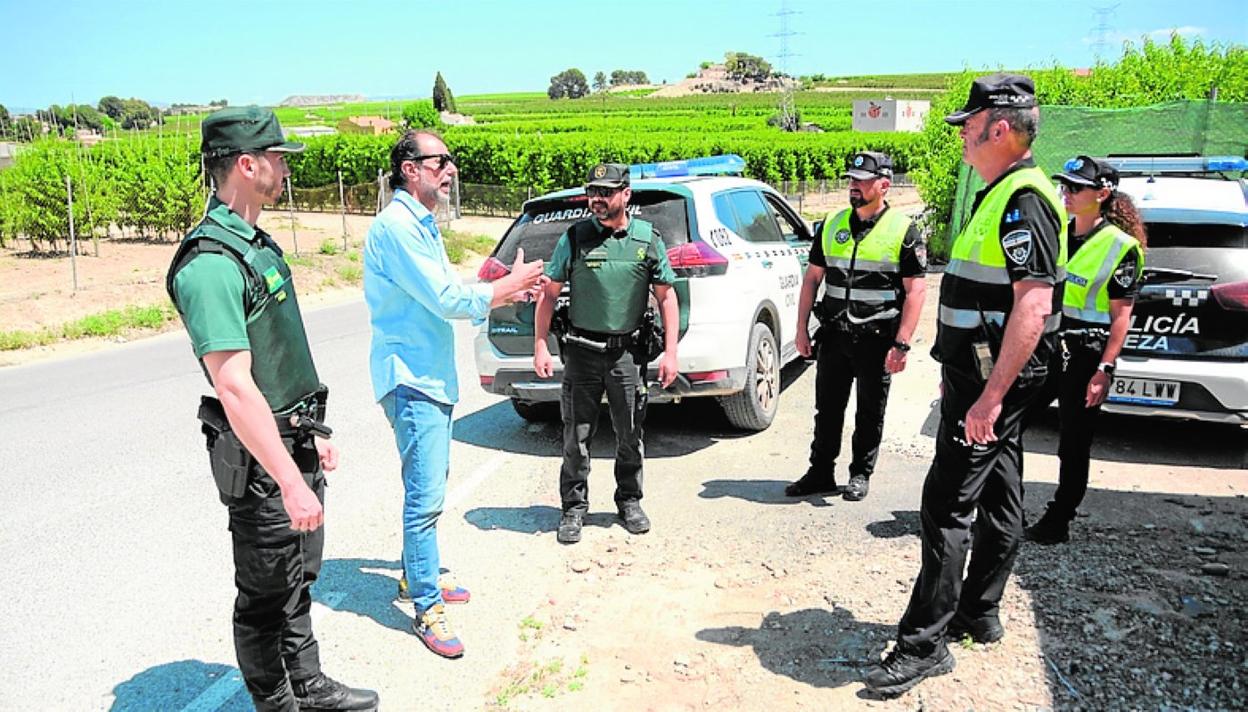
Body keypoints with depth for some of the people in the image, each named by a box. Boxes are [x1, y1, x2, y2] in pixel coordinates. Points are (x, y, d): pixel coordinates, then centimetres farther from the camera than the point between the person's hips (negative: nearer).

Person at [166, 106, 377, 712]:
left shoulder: (257, 245, 11)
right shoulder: (211, 263, -21)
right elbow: (235, 389, -27)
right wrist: (290, 481, -27)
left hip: (294, 441, 9)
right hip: (259, 457, -9)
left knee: (298, 578, 21)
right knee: (266, 593, 8)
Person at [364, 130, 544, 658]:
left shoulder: (422, 225, 17)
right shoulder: (396, 226, -16)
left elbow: (450, 295, 18)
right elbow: (446, 299, -20)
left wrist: (503, 293, 6)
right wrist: (506, 286, -7)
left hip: (433, 377, 10)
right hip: (411, 380, -10)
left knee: (429, 487, 19)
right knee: (426, 497, -8)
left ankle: (418, 576, 33)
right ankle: (427, 610, 1)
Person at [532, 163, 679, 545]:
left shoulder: (648, 238, 4)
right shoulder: (575, 237, 1)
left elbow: (666, 297, 6)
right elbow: (549, 293, 4)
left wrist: (670, 352, 1)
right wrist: (540, 345, -3)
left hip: (628, 352, 1)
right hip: (582, 352, -1)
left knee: (630, 435, 10)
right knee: (577, 435, 3)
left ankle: (629, 501, 28)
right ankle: (574, 508, 16)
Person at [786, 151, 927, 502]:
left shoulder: (903, 230, -5)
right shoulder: (832, 224, 8)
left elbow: (915, 291, -9)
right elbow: (812, 278, 12)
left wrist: (901, 344, -15)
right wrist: (802, 328, 6)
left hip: (877, 339, -4)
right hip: (834, 336, 4)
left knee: (870, 412, 9)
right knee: (827, 408, 10)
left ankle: (861, 474, 23)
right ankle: (821, 473, 22)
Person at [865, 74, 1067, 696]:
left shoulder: (1024, 200, -17)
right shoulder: (1000, 195, 16)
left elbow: (1034, 304, -26)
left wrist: (991, 394, -29)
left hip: (991, 380, -11)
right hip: (984, 375, 11)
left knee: (946, 506, -8)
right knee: (997, 500, 17)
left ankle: (923, 644, -1)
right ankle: (978, 615, 30)